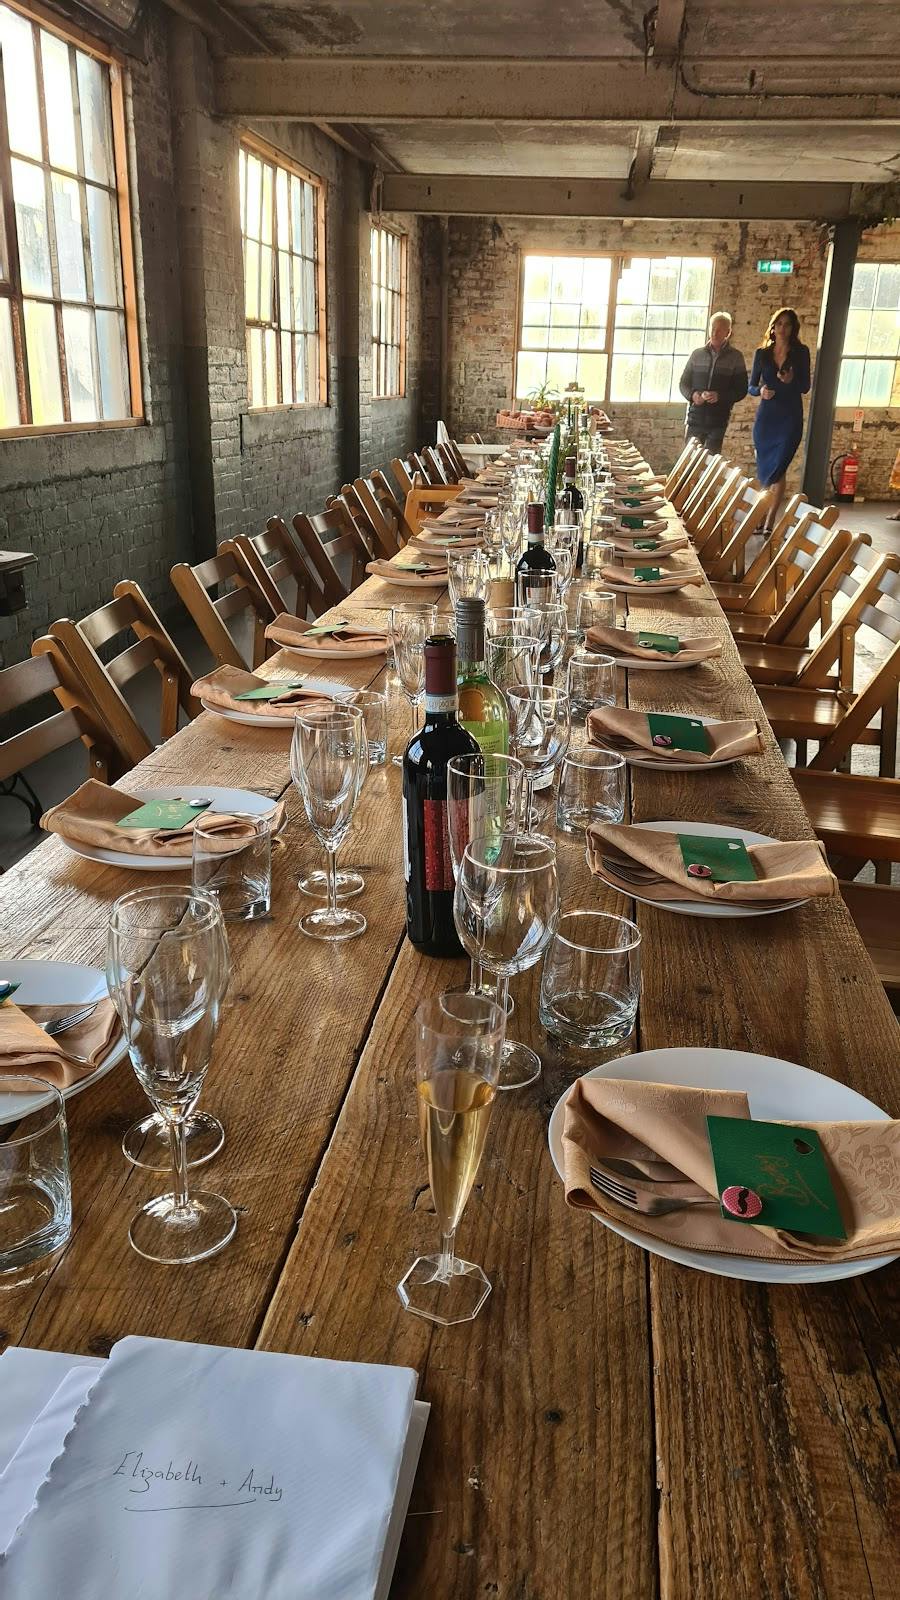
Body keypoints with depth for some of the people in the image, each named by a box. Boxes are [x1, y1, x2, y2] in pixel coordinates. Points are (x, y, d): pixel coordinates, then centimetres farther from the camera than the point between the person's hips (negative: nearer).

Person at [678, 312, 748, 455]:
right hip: (695, 418, 2)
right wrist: (692, 395, -11)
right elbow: (683, 383, 12)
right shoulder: (697, 354, 9)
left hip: (718, 422, -2)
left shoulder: (735, 357, 3)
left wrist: (720, 396, -16)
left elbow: (741, 390, 2)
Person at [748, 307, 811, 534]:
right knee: (764, 469, 6)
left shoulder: (800, 352, 1)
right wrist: (761, 391, -14)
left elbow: (805, 387, 0)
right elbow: (751, 386, 9)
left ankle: (769, 523, -15)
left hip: (790, 417, -3)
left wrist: (791, 380, -20)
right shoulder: (762, 353, 7)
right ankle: (763, 517, 16)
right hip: (766, 416, 3)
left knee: (778, 469, -12)